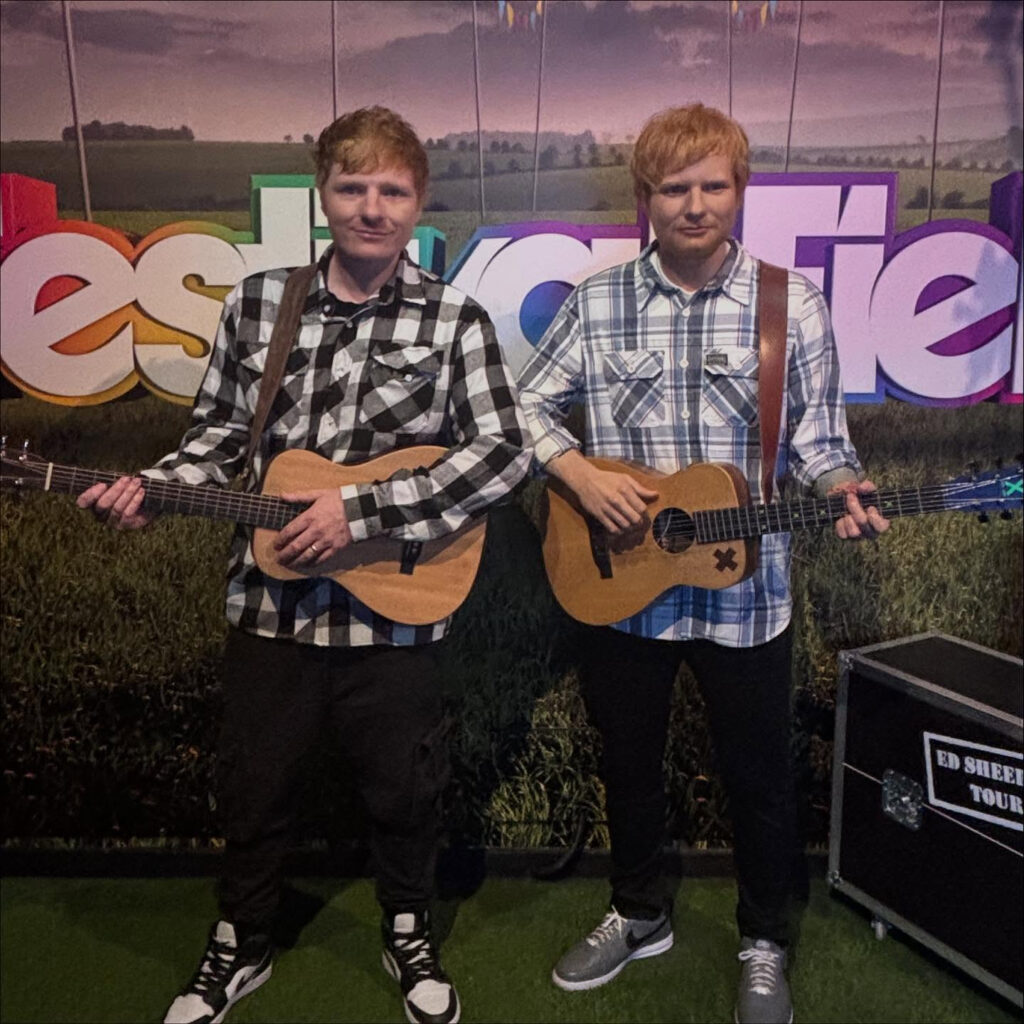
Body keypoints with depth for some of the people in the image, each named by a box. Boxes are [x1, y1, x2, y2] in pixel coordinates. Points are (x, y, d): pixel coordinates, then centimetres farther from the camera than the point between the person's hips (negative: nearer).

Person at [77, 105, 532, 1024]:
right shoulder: (258, 302, 2)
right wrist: (156, 492, -10)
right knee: (252, 786, 19)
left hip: (395, 610, -2)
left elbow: (504, 452, -16)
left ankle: (410, 937, 44)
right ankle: (240, 947, 45)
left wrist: (362, 509, -21)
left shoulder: (454, 320, -8)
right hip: (271, 601, 3)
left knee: (403, 790, 15)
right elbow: (222, 429, 9)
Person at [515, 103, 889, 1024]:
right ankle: (640, 914, 44)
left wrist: (846, 491, -20)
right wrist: (583, 475, -15)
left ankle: (765, 944, 39)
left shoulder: (793, 303, -4)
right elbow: (527, 408, 2)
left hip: (744, 591, -1)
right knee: (628, 762, 19)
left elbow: (818, 437, 0)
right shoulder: (597, 302, -2)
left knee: (758, 775, 14)